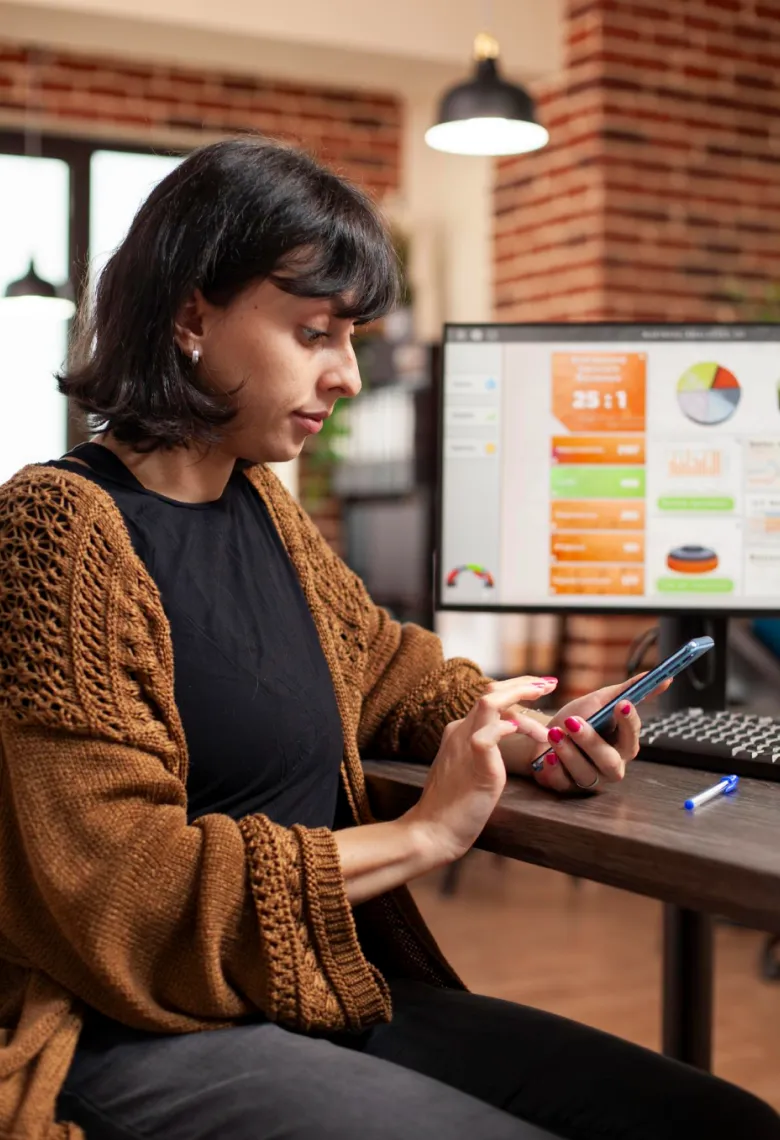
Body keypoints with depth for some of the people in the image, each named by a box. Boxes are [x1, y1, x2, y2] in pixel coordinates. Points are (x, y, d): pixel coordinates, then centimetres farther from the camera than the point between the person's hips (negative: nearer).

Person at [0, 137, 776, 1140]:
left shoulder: (262, 503, 10)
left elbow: (382, 664, 28)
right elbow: (115, 888, -18)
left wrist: (520, 733, 6)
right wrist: (422, 833, -15)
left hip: (336, 993, 8)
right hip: (156, 1045, -8)